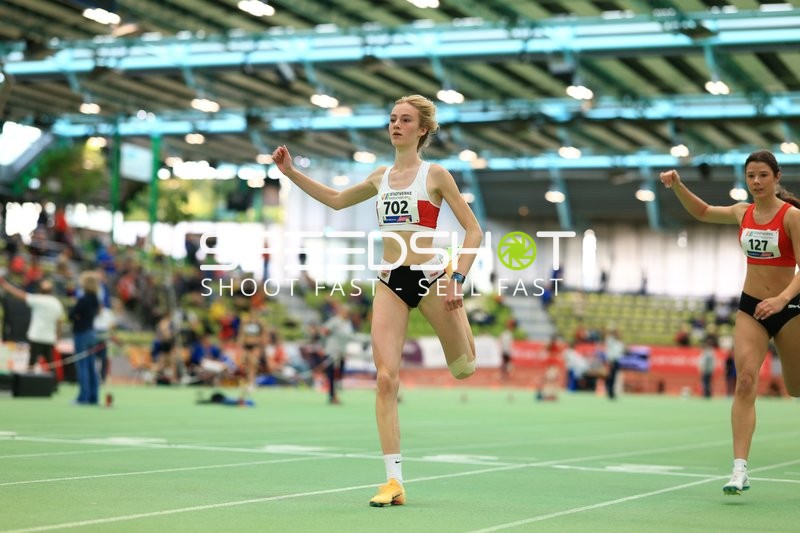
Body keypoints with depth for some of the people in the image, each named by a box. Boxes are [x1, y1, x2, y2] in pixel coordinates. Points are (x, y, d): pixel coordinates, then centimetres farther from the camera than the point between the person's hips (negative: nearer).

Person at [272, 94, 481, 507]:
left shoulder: (435, 174, -2)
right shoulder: (381, 177, 12)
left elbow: (473, 230, -2)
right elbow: (337, 200, 29)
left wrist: (457, 277, -13)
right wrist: (291, 172, 21)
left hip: (429, 276, -3)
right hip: (390, 282, 3)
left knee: (463, 370, 8)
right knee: (386, 378, -10)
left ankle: (461, 320, 45)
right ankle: (394, 481, -10)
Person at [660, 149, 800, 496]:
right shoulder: (743, 213, 4)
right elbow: (702, 212, 22)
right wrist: (677, 186, 7)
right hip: (750, 308, 3)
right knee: (745, 382, -15)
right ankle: (740, 469, -21)